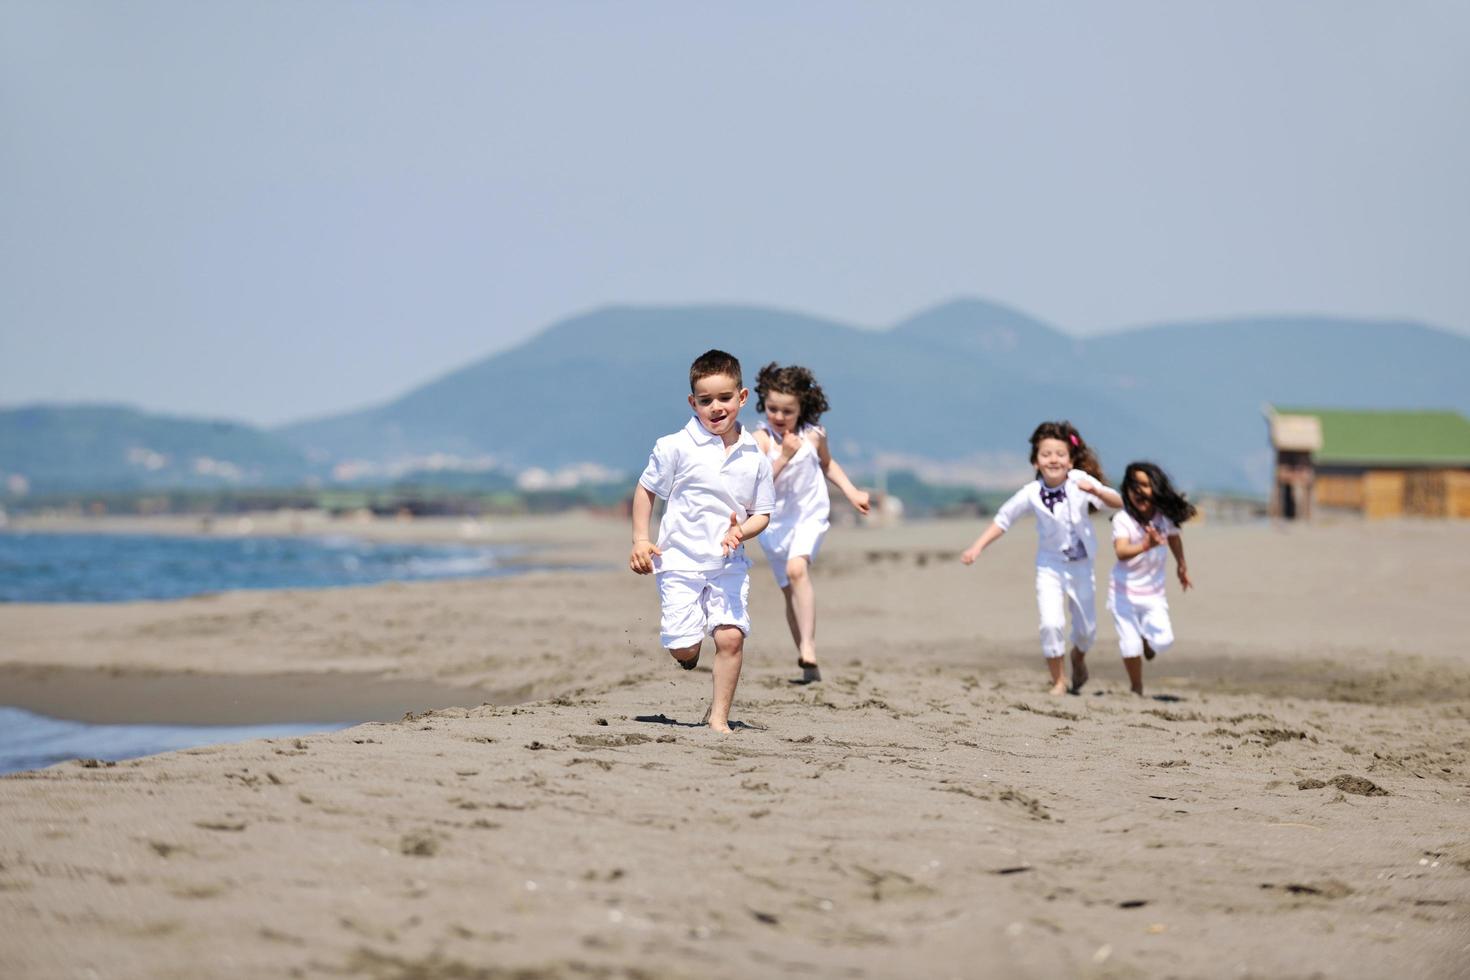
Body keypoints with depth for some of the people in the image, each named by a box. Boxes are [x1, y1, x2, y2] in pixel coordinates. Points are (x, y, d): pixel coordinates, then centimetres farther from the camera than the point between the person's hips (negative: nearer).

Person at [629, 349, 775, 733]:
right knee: (684, 649, -6)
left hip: (729, 564, 2)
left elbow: (762, 513, 8)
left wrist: (741, 530, -13)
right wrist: (640, 540, -3)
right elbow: (646, 490, 4)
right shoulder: (676, 447, -6)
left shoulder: (755, 458, 2)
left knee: (731, 637, -13)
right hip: (680, 560, -2)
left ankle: (719, 717, 3)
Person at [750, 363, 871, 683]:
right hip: (775, 521, 1)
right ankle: (808, 666, 21)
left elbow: (827, 464, 18)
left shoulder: (813, 435, -4)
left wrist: (851, 492, 9)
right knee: (790, 592, 9)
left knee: (796, 568, -29)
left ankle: (808, 646, -32)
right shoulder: (762, 439, -12)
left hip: (809, 516, -1)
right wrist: (784, 456, -31)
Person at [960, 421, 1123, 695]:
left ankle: (1078, 659, 45)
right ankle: (1058, 679, 4)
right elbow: (1002, 520, -4)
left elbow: (1117, 502, -19)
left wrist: (1097, 491, -39)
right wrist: (977, 547, -11)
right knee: (1051, 624, -16)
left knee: (1087, 628, 10)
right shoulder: (1031, 494, -15)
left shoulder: (1080, 481, -16)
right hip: (1050, 566, -1)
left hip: (1081, 565, 1)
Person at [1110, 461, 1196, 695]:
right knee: (1130, 645, -5)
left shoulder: (1165, 516, -7)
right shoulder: (1122, 520, -20)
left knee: (1163, 641, -11)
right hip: (1124, 592, -3)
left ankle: (1147, 641, 26)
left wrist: (1182, 567, 30)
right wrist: (1145, 546, -54)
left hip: (1153, 593, 3)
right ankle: (1137, 690, 19)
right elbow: (1121, 552, -35)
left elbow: (1174, 538, 16)